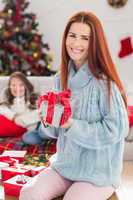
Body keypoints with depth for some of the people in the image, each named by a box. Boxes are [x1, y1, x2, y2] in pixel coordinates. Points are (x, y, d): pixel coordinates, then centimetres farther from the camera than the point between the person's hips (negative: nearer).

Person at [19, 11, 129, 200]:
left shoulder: (104, 82, -17)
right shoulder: (61, 79, 3)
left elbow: (117, 129, -17)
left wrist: (73, 125, -23)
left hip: (99, 171, -5)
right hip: (65, 164, 5)